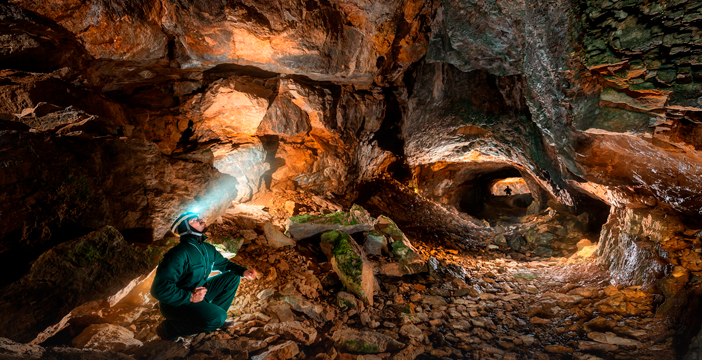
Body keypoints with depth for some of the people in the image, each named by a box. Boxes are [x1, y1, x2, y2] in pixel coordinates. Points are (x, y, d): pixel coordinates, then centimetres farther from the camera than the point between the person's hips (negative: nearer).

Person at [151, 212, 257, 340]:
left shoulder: (208, 249, 0)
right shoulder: (180, 253, -27)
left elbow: (224, 263, 18)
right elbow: (159, 289, -31)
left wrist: (243, 271, 0)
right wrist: (190, 297, -28)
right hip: (177, 302, -8)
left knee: (233, 277, 3)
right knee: (217, 318, -29)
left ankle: (214, 317, 9)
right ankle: (169, 328, -7)